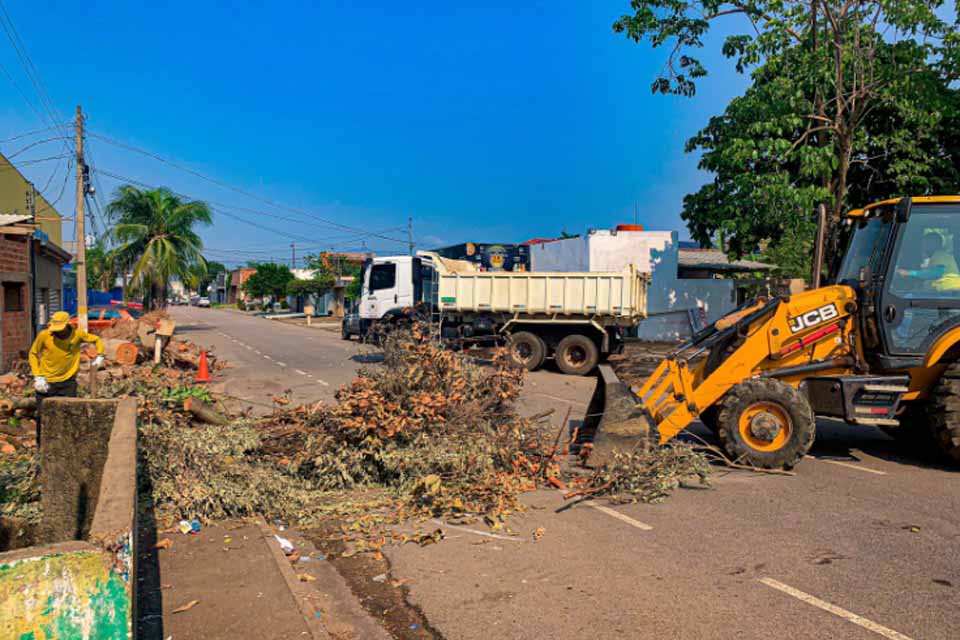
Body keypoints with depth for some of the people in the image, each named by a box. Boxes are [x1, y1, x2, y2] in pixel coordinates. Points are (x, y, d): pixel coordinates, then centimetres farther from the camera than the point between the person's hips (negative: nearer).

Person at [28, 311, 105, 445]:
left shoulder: (77, 334, -11)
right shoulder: (44, 335, -14)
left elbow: (97, 340, 7)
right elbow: (33, 353, -1)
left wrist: (99, 356, -9)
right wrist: (37, 377, -8)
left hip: (68, 382, 0)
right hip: (46, 382, 0)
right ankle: (41, 446, 24)